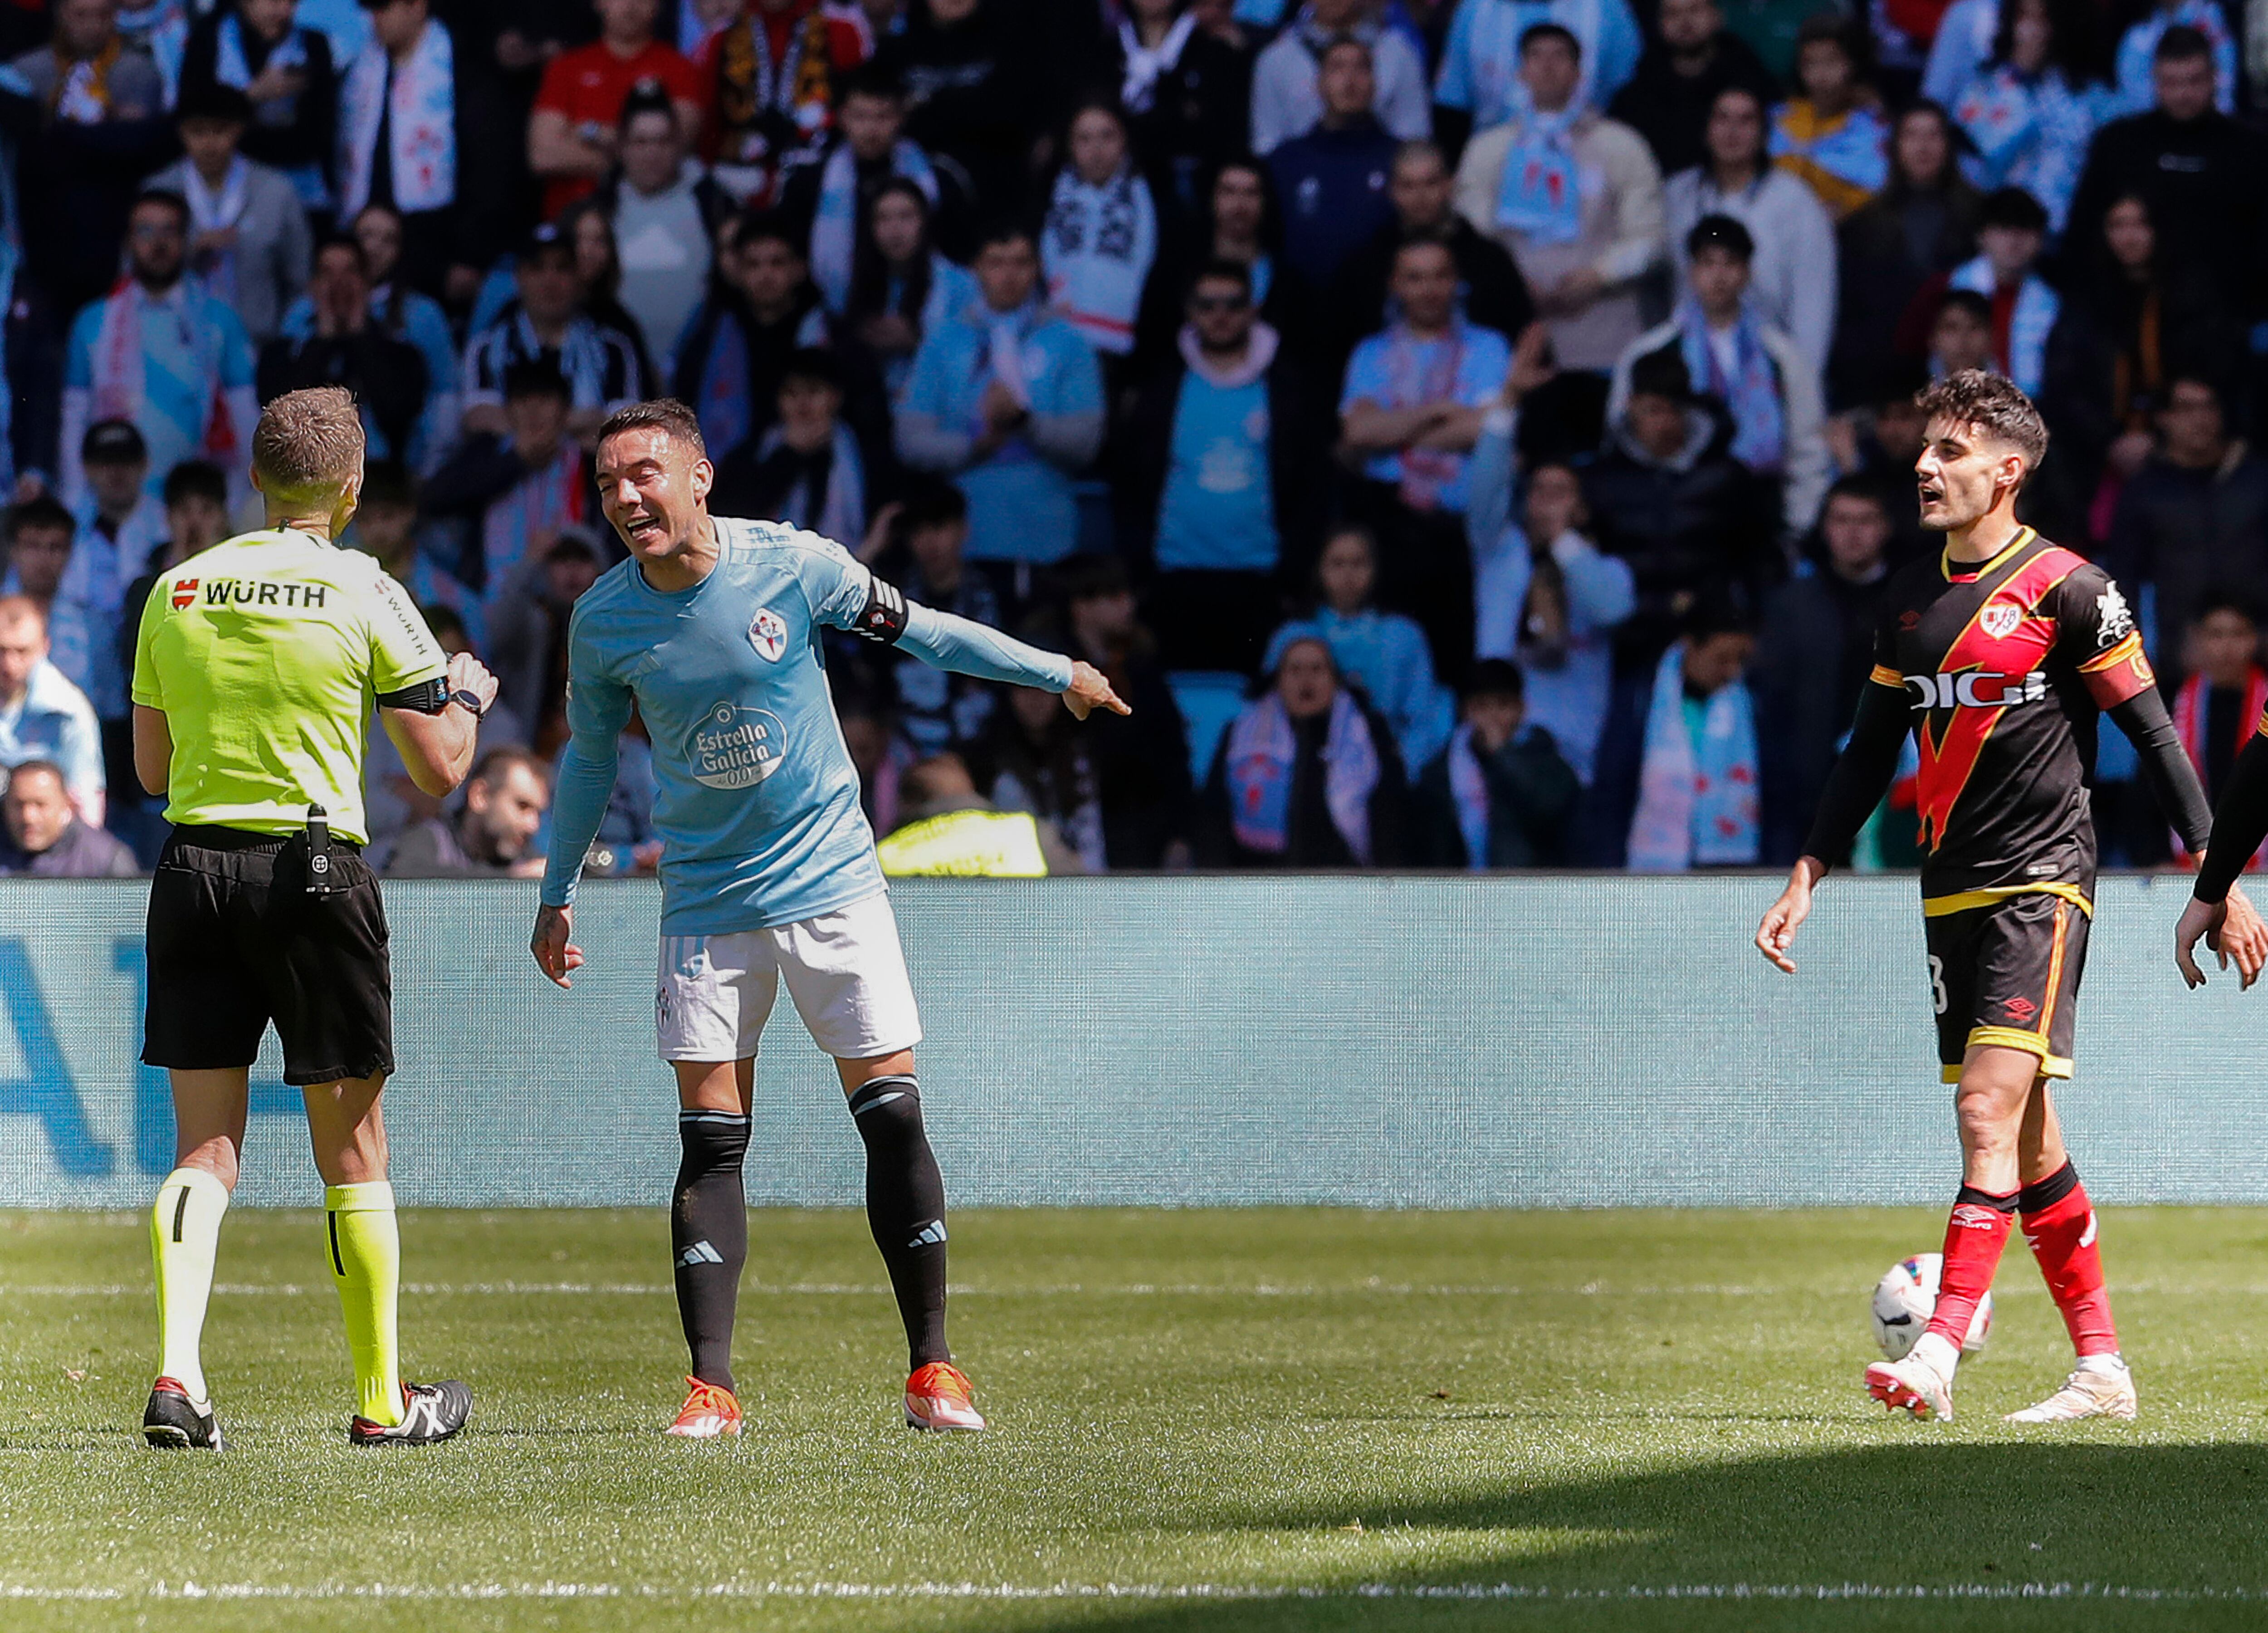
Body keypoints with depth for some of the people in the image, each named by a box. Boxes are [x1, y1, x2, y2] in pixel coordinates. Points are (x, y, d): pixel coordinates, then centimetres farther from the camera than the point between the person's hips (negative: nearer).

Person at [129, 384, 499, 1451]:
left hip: (192, 870, 3)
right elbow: (440, 768, -3)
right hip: (312, 869, -3)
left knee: (203, 1146, 5)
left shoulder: (177, 592, 6)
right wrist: (468, 694, 17)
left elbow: (151, 768, 14)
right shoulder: (366, 599, -6)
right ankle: (383, 1400, 13)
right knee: (352, 1150, 6)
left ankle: (177, 1375, -12)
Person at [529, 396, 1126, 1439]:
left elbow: (919, 630, 4)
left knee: (892, 1117, -5)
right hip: (706, 903, 1)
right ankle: (712, 1385, -4)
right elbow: (588, 756, 12)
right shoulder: (603, 622, -5)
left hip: (830, 880, -1)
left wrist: (1059, 675, 13)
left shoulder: (793, 565, -11)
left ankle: (932, 1370, 3)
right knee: (711, 1143, -5)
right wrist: (557, 896, 15)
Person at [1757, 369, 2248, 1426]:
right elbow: (1871, 750, 20)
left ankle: (1938, 1356, -24)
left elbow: (2152, 734, -5)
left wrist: (2218, 882, -7)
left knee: (1991, 1112, -17)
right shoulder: (1911, 598, 12)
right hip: (1952, 892, 7)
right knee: (2025, 1139, 8)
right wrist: (1808, 876, 14)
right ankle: (2102, 1369, 15)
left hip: (2042, 882, -7)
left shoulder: (2065, 588, -7)